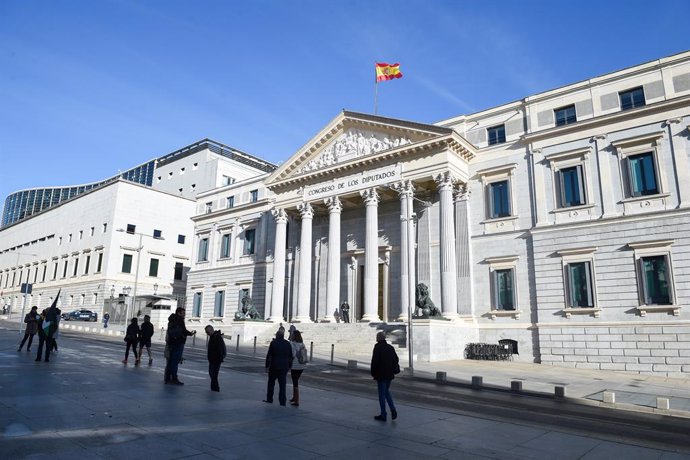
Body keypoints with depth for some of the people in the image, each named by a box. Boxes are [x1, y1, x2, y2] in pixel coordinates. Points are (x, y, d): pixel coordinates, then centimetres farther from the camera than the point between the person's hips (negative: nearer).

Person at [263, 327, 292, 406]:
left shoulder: (273, 343, -9)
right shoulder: (288, 343, 3)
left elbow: (269, 355, -9)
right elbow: (291, 356, 7)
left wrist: (267, 366, -2)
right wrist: (289, 366, 15)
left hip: (274, 367, -3)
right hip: (284, 367, 3)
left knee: (271, 383, 15)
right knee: (282, 384, 5)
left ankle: (269, 399, 22)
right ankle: (282, 401, 2)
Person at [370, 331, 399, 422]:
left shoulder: (377, 347, -13)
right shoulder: (390, 347, 7)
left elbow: (374, 361, -15)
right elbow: (396, 359, 12)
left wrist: (373, 373, -6)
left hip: (381, 374, -6)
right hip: (390, 374, 6)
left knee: (382, 394, 4)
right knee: (386, 391, 21)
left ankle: (383, 415, 10)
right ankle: (393, 410, 8)